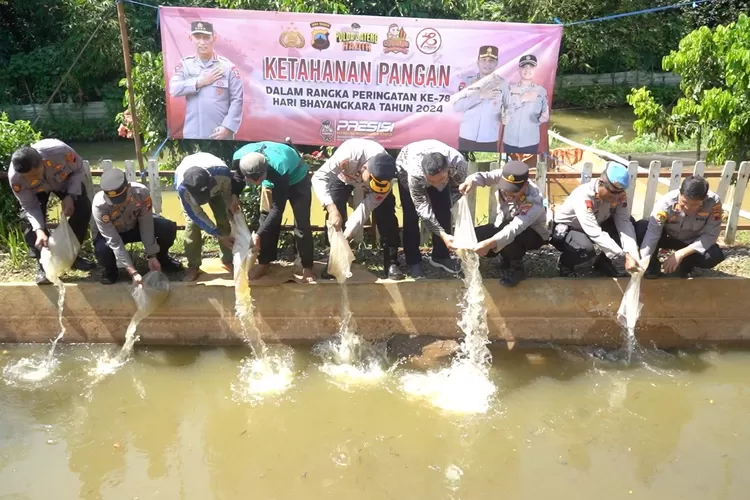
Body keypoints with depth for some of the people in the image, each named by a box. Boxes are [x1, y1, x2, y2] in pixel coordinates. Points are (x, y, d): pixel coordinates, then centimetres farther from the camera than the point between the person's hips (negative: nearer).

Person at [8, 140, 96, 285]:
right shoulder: (15, 177, -38)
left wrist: (71, 196, -34)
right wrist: (39, 230, -42)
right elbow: (30, 207, -26)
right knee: (30, 222, -20)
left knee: (84, 208, -16)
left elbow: (78, 169, -22)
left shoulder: (60, 151, -44)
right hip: (36, 190, -1)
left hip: (64, 181, 1)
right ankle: (43, 264, -2)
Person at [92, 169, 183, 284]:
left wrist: (152, 256, -22)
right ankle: (110, 271, 3)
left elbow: (146, 225, -22)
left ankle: (161, 258, 10)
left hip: (137, 225, 2)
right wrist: (133, 272, -38)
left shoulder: (141, 192, -33)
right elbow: (114, 242, -34)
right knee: (102, 249, -35)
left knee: (169, 228, -24)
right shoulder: (99, 205, -36)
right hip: (113, 233, -2)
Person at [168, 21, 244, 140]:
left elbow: (236, 100, -5)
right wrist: (200, 82, -11)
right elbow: (173, 89, -6)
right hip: (192, 134, 3)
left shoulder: (228, 67, -2)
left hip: (220, 133, -2)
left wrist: (227, 127, -13)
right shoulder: (185, 64, 7)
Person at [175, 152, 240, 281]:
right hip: (188, 183, -1)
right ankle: (193, 266, -3)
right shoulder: (182, 186, -43)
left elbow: (229, 190, -17)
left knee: (224, 218, -8)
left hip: (216, 185, 2)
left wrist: (232, 202, -36)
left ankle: (228, 261, 6)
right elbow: (197, 215, -30)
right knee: (192, 222, -16)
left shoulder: (222, 172, -44)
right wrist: (219, 236, -31)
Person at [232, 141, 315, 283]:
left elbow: (277, 209, -36)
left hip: (297, 178, -5)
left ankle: (307, 267, 1)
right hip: (273, 180, 5)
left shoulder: (279, 169, -46)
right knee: (266, 219, 0)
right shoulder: (238, 159, -31)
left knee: (301, 223, -9)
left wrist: (258, 234, -35)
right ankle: (264, 263, 11)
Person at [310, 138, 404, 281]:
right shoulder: (349, 154, -46)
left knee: (386, 215, -15)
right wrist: (332, 208, -55)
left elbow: (367, 208, -31)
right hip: (344, 175, 0)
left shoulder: (384, 176, -37)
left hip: (377, 174, 1)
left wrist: (348, 234, -37)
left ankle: (391, 263, -5)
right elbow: (319, 177, -43)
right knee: (334, 217, -17)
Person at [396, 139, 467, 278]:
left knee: (443, 211, -5)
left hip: (438, 171, 3)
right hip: (405, 167, -2)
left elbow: (458, 188, -17)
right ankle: (413, 261, 4)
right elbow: (423, 209, -38)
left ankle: (440, 256, 12)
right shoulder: (415, 173, -46)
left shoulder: (459, 163, -40)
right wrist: (443, 235, -44)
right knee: (411, 216, -10)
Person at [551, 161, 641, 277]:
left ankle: (603, 262, 6)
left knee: (630, 222, -13)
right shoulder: (583, 196, -37)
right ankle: (565, 264, -1)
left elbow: (624, 222, -23)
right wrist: (625, 256, -46)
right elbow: (596, 234, -42)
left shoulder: (619, 194, -17)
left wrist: (632, 254, -38)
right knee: (585, 249, -37)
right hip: (566, 229, -6)